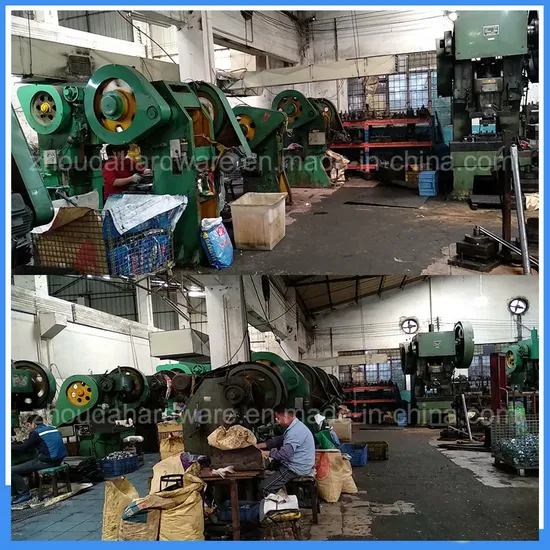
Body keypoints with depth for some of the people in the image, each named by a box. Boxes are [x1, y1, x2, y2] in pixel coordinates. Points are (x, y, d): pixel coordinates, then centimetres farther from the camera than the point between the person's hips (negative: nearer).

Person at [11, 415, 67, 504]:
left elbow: (22, 449, -4)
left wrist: (11, 446, 12)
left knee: (12, 471, -6)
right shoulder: (54, 429, 14)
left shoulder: (36, 433, -8)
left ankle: (24, 493, -4)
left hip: (47, 462, -9)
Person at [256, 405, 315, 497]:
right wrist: (258, 446, 9)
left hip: (296, 469, -11)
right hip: (293, 464, 11)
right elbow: (278, 440, 18)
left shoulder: (296, 431, -25)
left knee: (264, 488, -15)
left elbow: (285, 454, -31)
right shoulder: (294, 427, 10)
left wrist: (263, 453, -23)